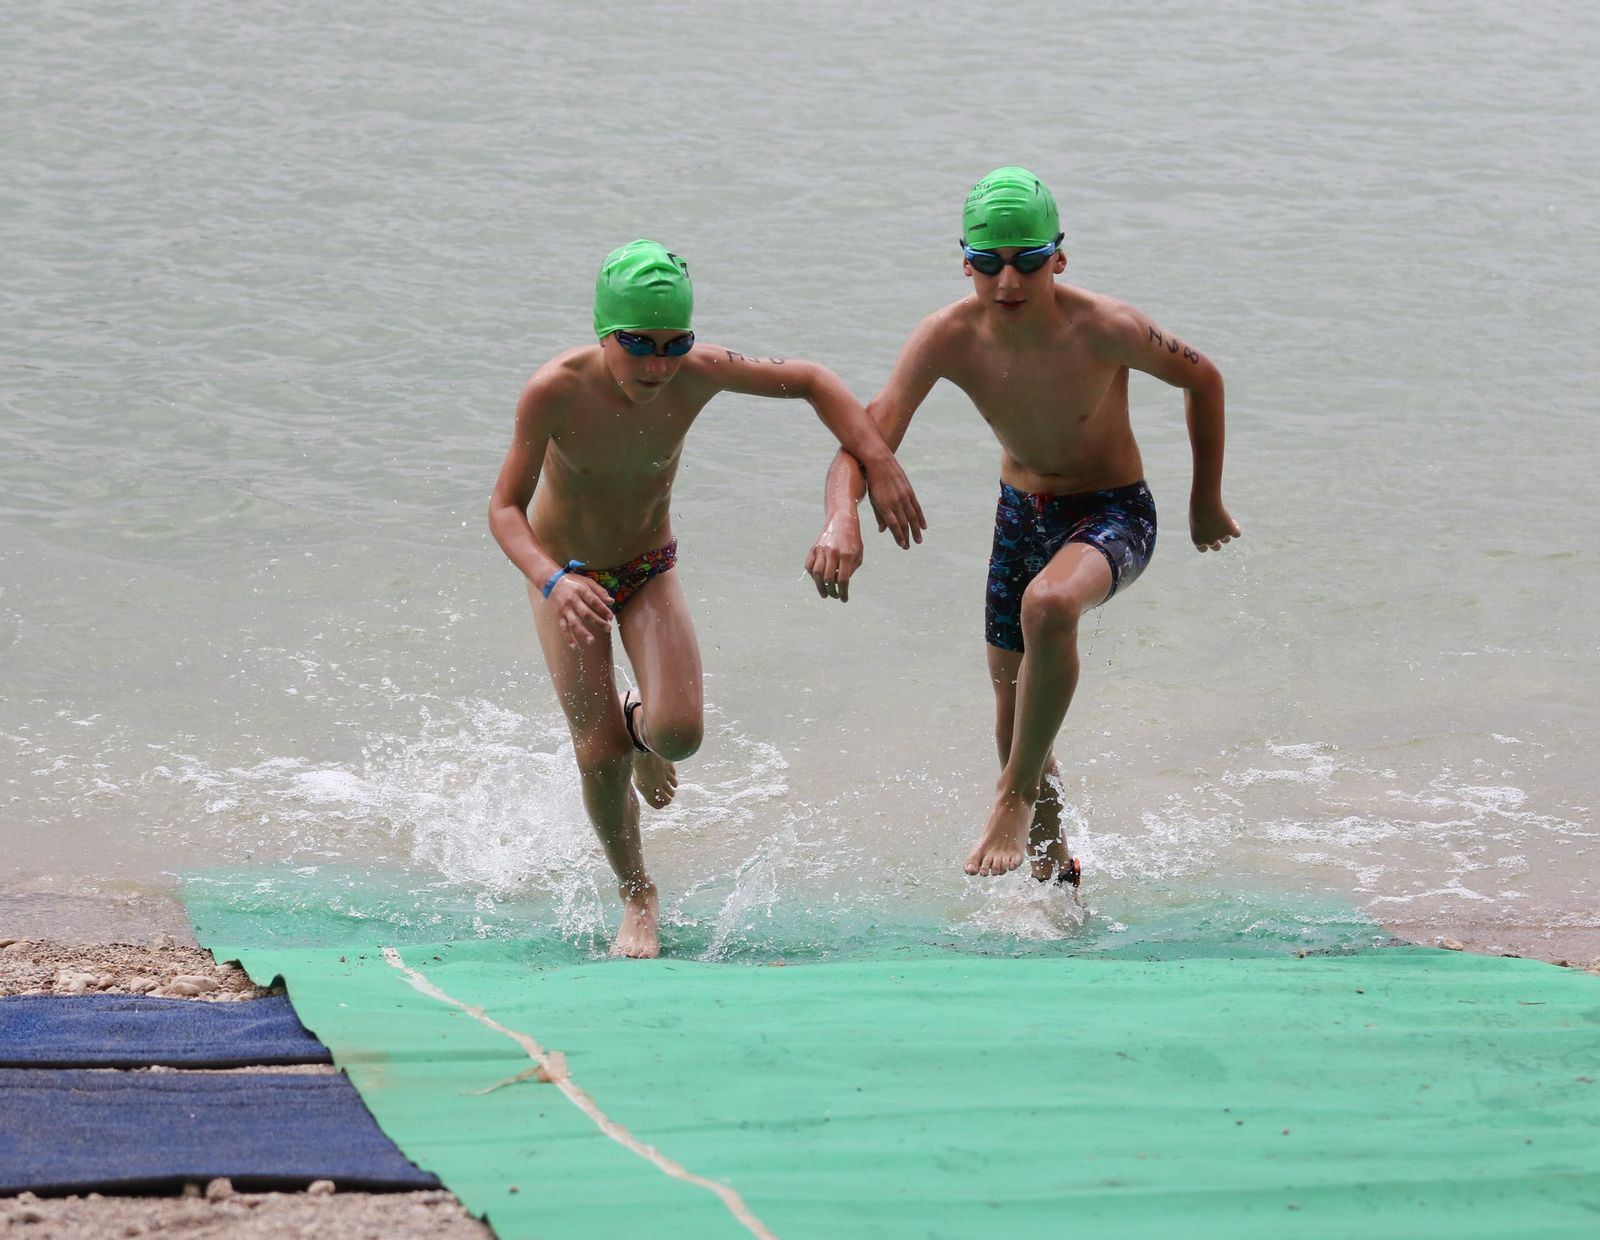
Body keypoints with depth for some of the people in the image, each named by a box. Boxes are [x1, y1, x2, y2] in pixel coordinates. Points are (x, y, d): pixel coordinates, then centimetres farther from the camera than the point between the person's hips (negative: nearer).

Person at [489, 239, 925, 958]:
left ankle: (641, 727, 23)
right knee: (600, 753, -9)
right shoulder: (555, 392, -32)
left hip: (650, 570, 2)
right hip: (565, 571, -2)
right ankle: (637, 898, 18)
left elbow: (812, 381, -10)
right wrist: (553, 581, -46)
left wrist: (881, 466, -20)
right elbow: (505, 508, -27)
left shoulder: (696, 374, -25)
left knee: (679, 732, -17)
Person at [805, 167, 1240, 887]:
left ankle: (1017, 798, -20)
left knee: (1048, 605, -38)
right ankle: (1053, 866, 40)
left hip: (1113, 513, -5)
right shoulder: (949, 339, -20)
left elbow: (1202, 380, -9)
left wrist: (1207, 501, -1)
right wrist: (841, 518, -48)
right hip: (1020, 513, 5)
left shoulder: (1103, 330, -27)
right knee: (1015, 727, 14)